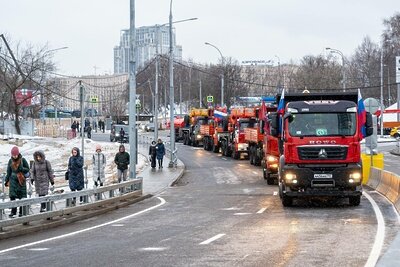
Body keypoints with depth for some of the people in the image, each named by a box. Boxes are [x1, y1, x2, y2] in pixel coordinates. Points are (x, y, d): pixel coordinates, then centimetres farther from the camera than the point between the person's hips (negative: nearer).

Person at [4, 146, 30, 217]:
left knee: (22, 196, 1)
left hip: (21, 180, -1)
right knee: (12, 196, -8)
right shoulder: (11, 161, 3)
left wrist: (21, 169, -17)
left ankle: (21, 212, 11)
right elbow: (8, 172, 11)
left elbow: (27, 169, 1)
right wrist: (6, 180, 10)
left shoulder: (23, 160, -4)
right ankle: (13, 211, 0)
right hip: (13, 179, 2)